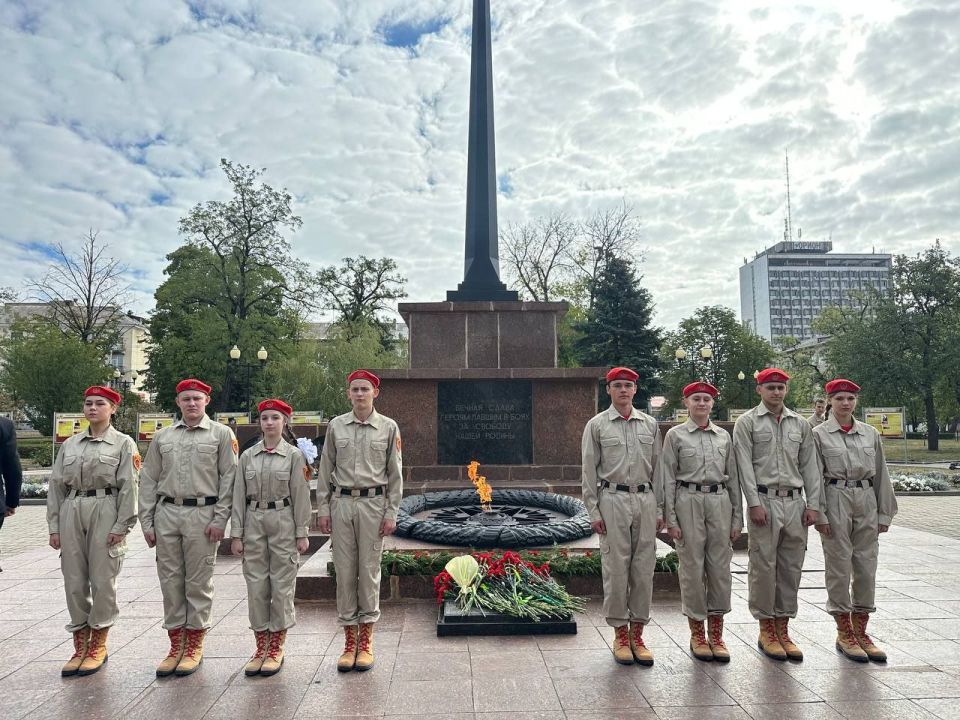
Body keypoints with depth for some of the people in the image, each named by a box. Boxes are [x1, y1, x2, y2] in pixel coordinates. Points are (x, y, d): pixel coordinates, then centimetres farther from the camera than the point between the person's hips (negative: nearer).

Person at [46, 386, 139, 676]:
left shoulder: (123, 443, 0)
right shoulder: (70, 444, 13)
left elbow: (128, 487, -5)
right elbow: (56, 485, 12)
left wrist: (121, 526, -11)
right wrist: (54, 526, 6)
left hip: (104, 511, -4)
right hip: (71, 511, 4)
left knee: (102, 580, 1)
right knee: (74, 581, 7)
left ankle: (98, 646, 15)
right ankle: (80, 646, 20)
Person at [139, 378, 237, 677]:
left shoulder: (221, 434, 2)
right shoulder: (162, 437, 12)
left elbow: (228, 478, -3)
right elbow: (148, 480, 12)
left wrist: (219, 519, -9)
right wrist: (147, 523, 6)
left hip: (202, 514, -3)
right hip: (167, 513, 4)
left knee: (198, 582, 3)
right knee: (171, 582, 8)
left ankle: (195, 646, 15)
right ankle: (176, 645, 20)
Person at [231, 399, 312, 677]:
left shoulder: (294, 455, -2)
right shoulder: (247, 456, 5)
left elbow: (300, 495, -3)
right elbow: (239, 497, 6)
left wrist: (301, 533, -5)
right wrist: (236, 534, 3)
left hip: (283, 522, -3)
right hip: (254, 522, 3)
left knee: (282, 585, 3)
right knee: (256, 585, 6)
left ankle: (276, 648, 16)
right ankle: (260, 647, 19)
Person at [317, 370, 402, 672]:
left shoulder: (388, 428, 2)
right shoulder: (336, 426, 6)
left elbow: (395, 474, 2)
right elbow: (325, 470, 9)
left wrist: (391, 513, -2)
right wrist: (322, 508, 3)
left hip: (373, 503, -2)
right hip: (341, 503, 2)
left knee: (369, 571, 3)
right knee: (344, 571, 5)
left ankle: (366, 641, 16)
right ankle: (349, 640, 17)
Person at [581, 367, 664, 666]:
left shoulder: (649, 424, 10)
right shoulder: (597, 425, 2)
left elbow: (658, 468, 12)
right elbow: (589, 470, 1)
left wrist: (660, 509, 7)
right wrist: (593, 511, -5)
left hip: (645, 499, 3)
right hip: (613, 499, -3)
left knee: (643, 569, 6)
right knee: (616, 568, 0)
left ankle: (637, 633, 17)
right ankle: (620, 634, 14)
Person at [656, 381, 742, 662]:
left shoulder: (724, 436, 11)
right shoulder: (675, 435, 1)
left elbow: (733, 478, 12)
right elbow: (667, 479, -1)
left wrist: (737, 516, 8)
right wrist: (670, 519, -6)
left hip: (720, 502, 3)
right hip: (689, 502, -3)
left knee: (720, 567, 5)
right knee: (692, 568, 2)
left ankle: (716, 634, 18)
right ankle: (697, 634, 16)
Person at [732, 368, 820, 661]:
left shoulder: (800, 424, 13)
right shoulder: (747, 422, 1)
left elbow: (809, 466, 12)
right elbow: (745, 466, -5)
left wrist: (812, 504, 4)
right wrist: (755, 503, -12)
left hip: (795, 502, 4)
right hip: (765, 500, -4)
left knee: (791, 567, 7)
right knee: (763, 566, 0)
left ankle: (783, 629, 18)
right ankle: (766, 631, 11)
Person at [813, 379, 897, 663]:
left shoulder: (870, 434, 9)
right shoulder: (819, 434, -2)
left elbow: (881, 475, 12)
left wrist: (884, 513, 9)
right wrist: (820, 514, -10)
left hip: (866, 501, 4)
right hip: (836, 501, -4)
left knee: (866, 567, 7)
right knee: (839, 567, 1)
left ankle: (861, 632, 20)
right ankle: (844, 633, 13)